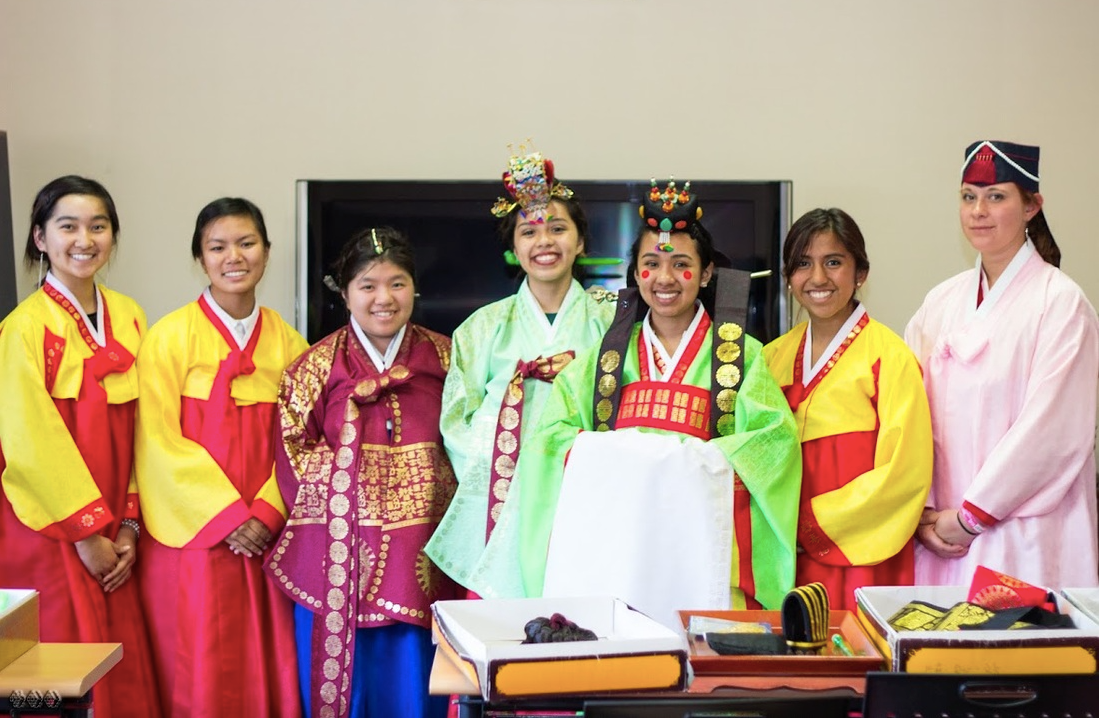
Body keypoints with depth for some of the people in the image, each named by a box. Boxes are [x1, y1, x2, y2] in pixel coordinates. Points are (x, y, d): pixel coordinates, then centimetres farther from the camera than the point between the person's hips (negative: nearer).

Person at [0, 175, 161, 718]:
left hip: (115, 534, 5)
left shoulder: (128, 317, 7)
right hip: (48, 531, -5)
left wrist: (129, 525, 1)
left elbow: (139, 426, 7)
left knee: (124, 672, 8)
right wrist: (85, 533, -11)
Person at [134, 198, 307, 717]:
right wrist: (228, 517, -11)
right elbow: (159, 441, -7)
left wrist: (266, 514, -8)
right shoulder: (172, 335, -4)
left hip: (264, 533, 3)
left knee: (266, 668, 4)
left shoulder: (286, 341, 7)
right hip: (194, 534, -3)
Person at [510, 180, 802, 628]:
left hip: (700, 540, -1)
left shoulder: (739, 354, 10)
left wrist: (706, 459, -14)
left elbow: (775, 437, -3)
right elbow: (553, 435, 8)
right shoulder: (606, 356, 17)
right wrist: (606, 455, -10)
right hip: (615, 537, 2)